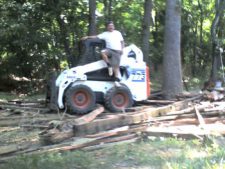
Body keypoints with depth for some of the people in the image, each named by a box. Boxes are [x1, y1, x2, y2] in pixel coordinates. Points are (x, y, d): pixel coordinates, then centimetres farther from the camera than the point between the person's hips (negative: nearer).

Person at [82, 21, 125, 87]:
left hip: (117, 51, -1)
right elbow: (96, 37, 10)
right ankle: (109, 66, -14)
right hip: (109, 49, 1)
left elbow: (122, 41, 18)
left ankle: (117, 80, -8)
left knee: (116, 65, -11)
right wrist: (87, 37, 1)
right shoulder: (105, 34, 14)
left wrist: (122, 49, 2)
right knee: (102, 52, -32)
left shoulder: (118, 33, 17)